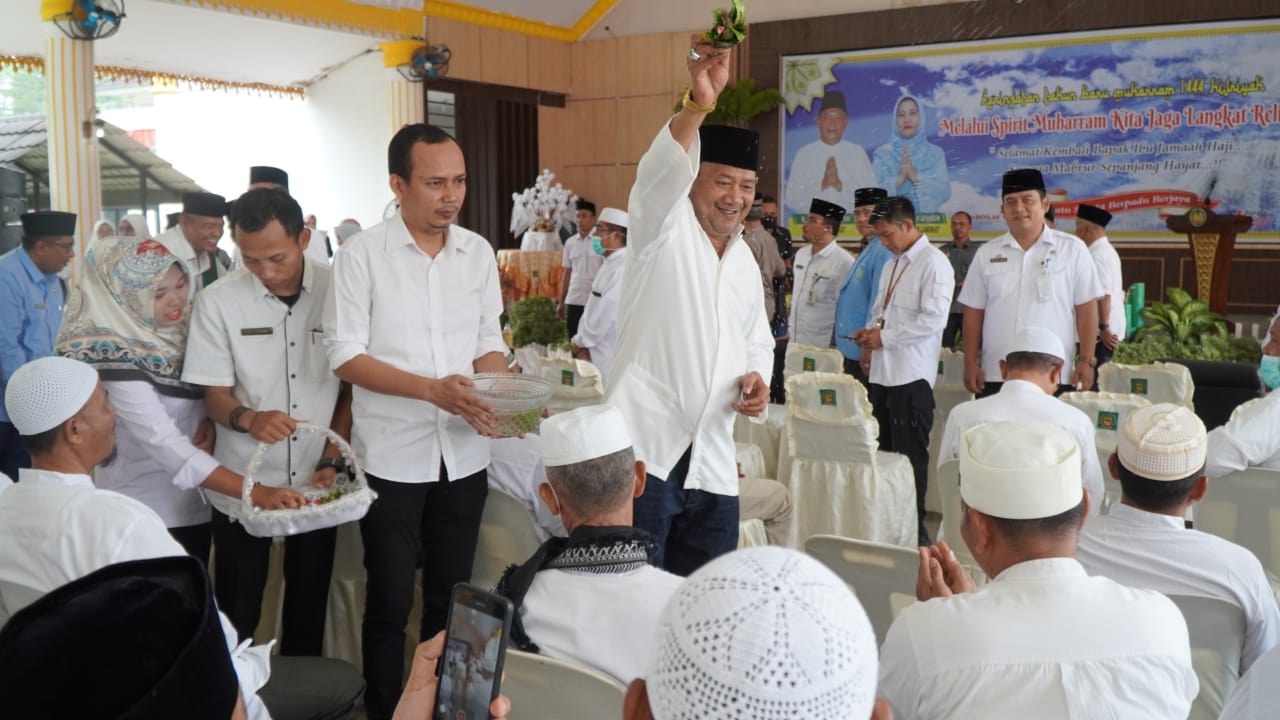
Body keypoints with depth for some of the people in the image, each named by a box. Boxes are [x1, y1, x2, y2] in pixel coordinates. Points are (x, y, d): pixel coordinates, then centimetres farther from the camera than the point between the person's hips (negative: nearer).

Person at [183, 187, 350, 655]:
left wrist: (331, 462, -6)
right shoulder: (217, 302, -6)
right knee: (236, 617, 8)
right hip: (242, 488, 0)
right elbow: (215, 397, -2)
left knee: (309, 610, 13)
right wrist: (248, 418, -24)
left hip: (317, 482, 1)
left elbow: (353, 385, 2)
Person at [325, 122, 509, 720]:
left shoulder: (478, 252, 4)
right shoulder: (362, 255, -9)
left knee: (451, 596, 15)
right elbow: (345, 355, -11)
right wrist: (433, 389, -22)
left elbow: (489, 342, 9)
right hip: (392, 457, -4)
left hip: (464, 454, 4)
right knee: (390, 602, 8)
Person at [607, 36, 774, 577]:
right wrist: (699, 104, -41)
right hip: (643, 449, -6)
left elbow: (757, 341, 25)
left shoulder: (745, 260, 16)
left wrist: (757, 378, 2)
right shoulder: (664, 226, -3)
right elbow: (661, 172, -25)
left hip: (712, 462, 6)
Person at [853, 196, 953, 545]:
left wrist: (884, 336, -13)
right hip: (883, 371, 8)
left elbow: (933, 319, -17)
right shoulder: (893, 264, 18)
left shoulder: (933, 263, -8)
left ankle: (914, 530, 8)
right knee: (886, 451, 11)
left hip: (912, 374, -8)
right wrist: (870, 330, 6)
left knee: (911, 455, -2)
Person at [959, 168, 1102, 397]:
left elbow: (1086, 309, 2)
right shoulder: (986, 254, 9)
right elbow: (974, 312, 9)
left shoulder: (1072, 249, 3)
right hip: (996, 377, 2)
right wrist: (970, 363, 3)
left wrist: (1086, 360, -4)